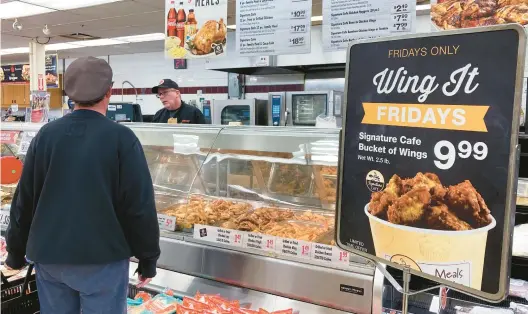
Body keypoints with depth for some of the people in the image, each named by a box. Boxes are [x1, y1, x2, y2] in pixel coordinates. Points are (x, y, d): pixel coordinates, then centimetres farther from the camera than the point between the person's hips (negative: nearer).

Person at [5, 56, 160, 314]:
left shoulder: (46, 134, -1)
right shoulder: (121, 138, -13)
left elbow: (24, 199, 6)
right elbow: (139, 205, -13)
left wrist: (16, 252, 18)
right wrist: (148, 258, -2)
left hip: (48, 256, 4)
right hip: (102, 257, -4)